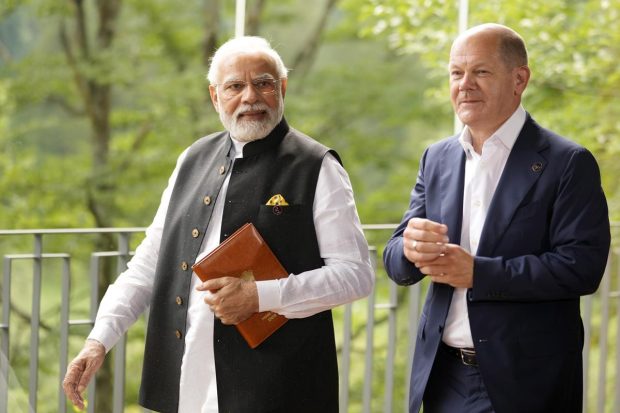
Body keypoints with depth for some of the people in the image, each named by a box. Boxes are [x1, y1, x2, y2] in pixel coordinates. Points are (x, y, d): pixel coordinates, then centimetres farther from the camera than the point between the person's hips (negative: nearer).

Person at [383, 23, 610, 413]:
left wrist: (476, 272, -21)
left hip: (524, 382, -5)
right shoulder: (437, 158, 9)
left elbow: (583, 267, -18)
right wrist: (412, 247, -19)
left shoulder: (568, 163, -8)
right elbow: (396, 263, 5)